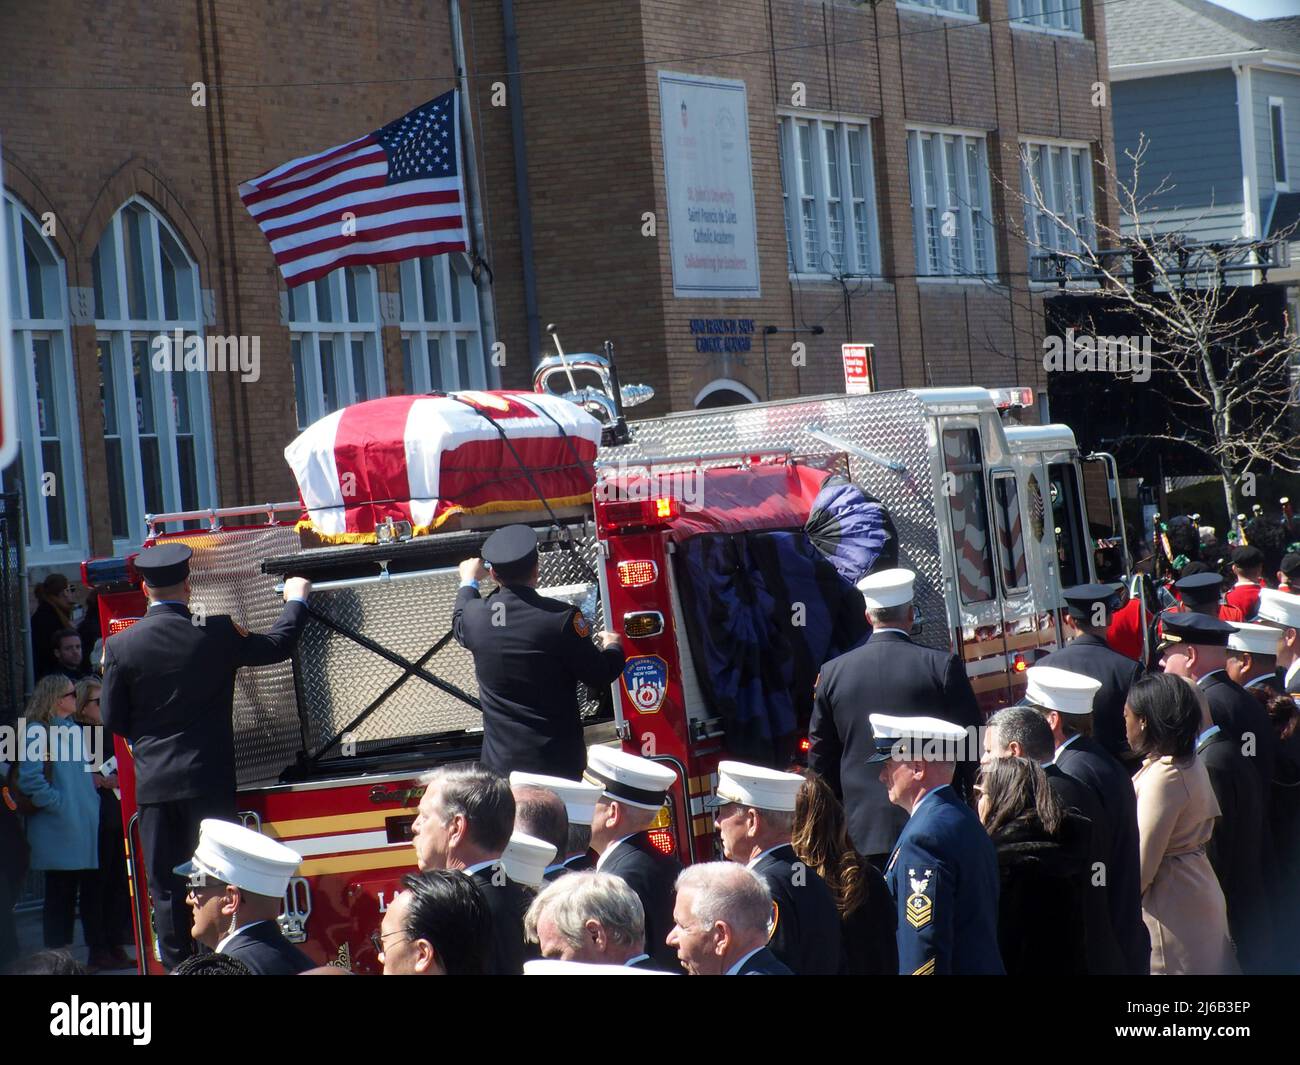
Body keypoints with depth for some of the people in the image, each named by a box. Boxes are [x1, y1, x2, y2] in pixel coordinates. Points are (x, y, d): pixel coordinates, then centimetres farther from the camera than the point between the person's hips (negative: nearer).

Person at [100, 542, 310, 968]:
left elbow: (112, 718, 3)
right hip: (209, 781, -1)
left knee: (166, 889, 7)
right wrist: (296, 600, 24)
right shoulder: (217, 633, -7)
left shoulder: (121, 646, -5)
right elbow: (278, 645, 7)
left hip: (153, 784, 1)